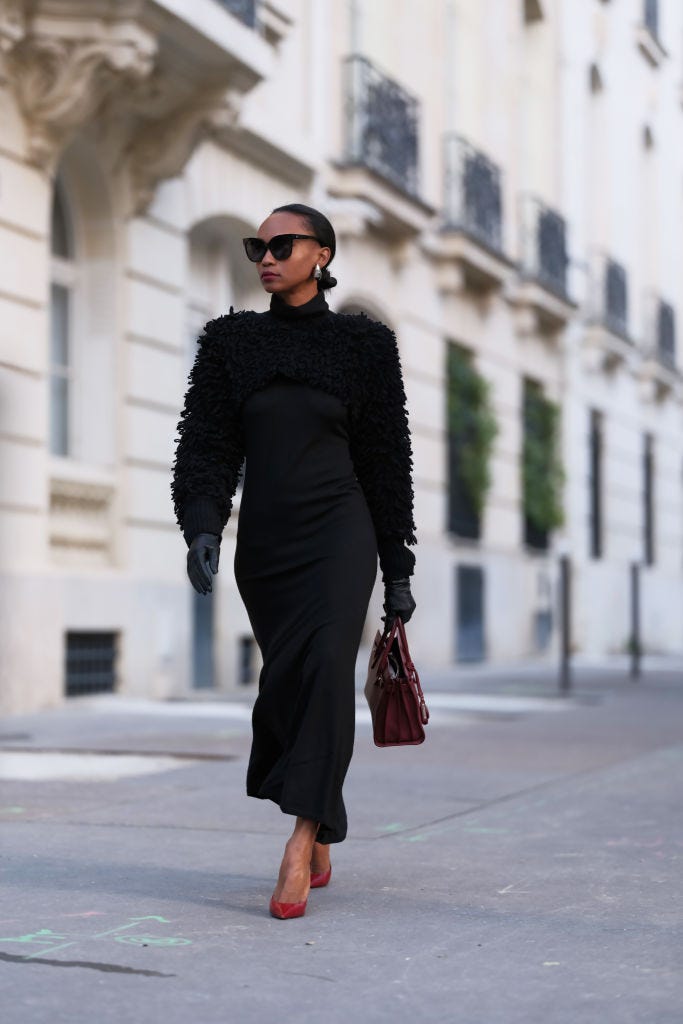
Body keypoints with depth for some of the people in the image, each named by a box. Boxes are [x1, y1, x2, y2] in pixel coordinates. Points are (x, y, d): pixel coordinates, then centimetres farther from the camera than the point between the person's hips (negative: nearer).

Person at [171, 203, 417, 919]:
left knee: (326, 665, -23)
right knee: (285, 684, 5)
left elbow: (386, 460, 6)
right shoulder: (231, 341, 9)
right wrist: (201, 527, -17)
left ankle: (301, 842, -26)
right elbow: (205, 443, 1)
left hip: (338, 530, -3)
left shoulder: (363, 344, 4)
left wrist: (398, 572, 6)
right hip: (263, 537, 3)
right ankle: (321, 839, 23)